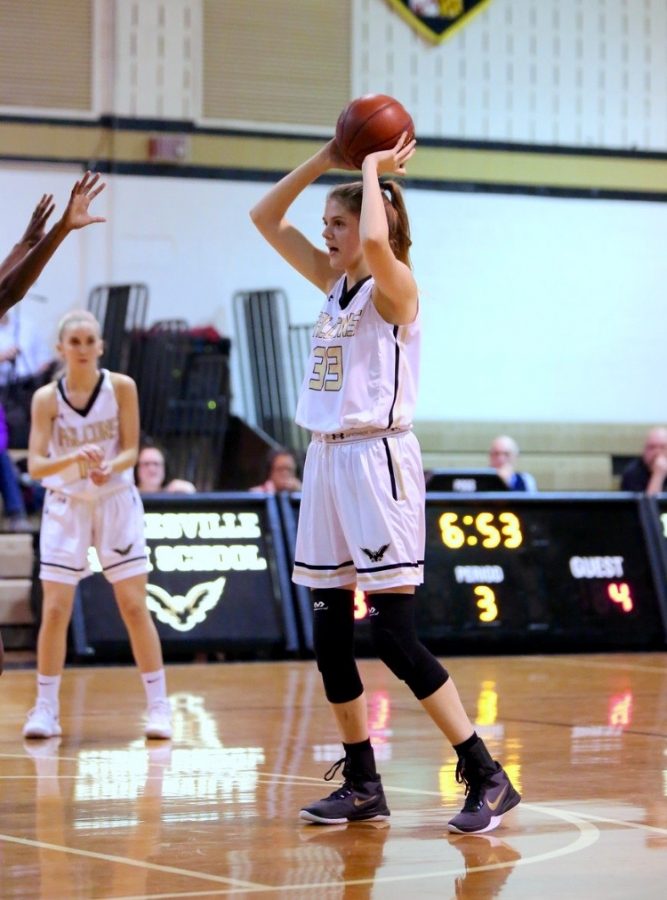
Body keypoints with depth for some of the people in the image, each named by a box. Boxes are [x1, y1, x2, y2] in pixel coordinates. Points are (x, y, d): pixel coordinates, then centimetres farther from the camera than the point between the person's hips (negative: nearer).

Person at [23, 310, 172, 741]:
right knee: (55, 610, -3)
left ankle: (159, 706, 5)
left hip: (116, 502, 0)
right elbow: (35, 465, -14)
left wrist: (110, 467, -27)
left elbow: (131, 449, -6)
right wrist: (74, 458, -32)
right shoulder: (47, 397, -10)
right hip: (65, 506, 0)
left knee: (135, 606, -2)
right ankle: (45, 709, 7)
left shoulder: (121, 387, -9)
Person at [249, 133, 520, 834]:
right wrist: (325, 160, 7)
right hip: (327, 461, 8)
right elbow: (265, 218, 17)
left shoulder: (393, 289, -9)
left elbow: (376, 239, -32)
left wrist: (374, 170, -15)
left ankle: (487, 777, -7)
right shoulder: (334, 282, 13)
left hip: (377, 461, -8)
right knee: (329, 638, 8)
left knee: (394, 639, -12)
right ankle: (361, 786, 17)